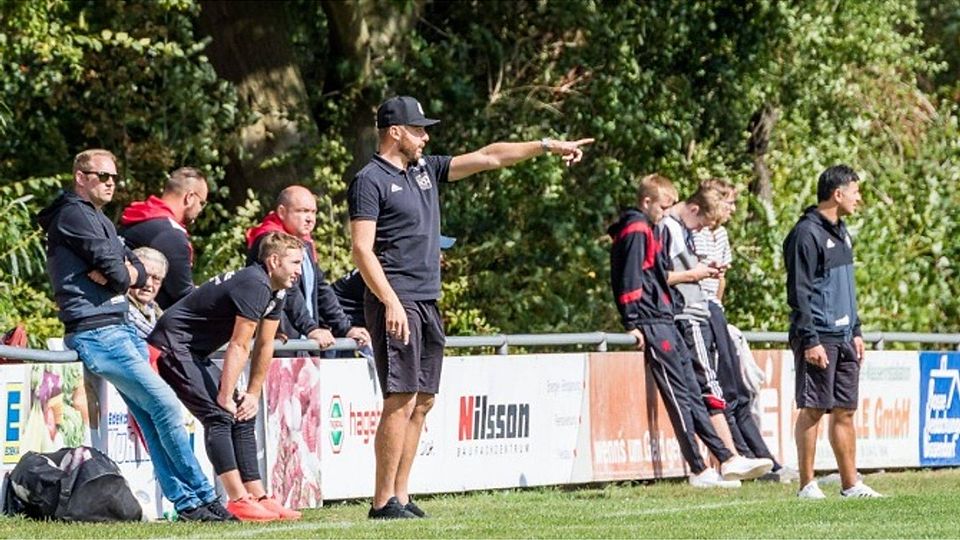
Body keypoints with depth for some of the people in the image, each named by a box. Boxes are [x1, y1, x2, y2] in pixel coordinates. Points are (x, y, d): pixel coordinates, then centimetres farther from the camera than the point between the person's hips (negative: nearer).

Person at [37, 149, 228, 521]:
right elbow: (116, 273, -16)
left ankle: (186, 502, 3)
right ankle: (204, 498, -7)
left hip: (120, 329, 10)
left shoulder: (99, 220, 24)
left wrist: (120, 274, -5)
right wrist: (120, 274, 7)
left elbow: (138, 272, 16)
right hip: (96, 333, -10)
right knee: (165, 403, -13)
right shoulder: (74, 215, -8)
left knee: (150, 417, 4)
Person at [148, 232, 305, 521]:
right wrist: (225, 396, -17)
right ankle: (238, 500, -22)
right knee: (219, 416, -19)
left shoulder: (275, 291, 9)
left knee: (242, 416, 7)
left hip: (195, 353, 11)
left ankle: (258, 497, 7)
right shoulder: (254, 285, -23)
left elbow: (264, 347, 12)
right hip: (172, 345, -11)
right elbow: (239, 347, -20)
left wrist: (253, 394, 9)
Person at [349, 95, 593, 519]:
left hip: (427, 304, 9)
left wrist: (547, 147, 19)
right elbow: (362, 250, -14)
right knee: (402, 400, -13)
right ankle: (383, 502, -11)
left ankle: (400, 497, 9)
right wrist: (391, 303, -22)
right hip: (397, 304, -9)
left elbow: (487, 158, 22)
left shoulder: (426, 169, 18)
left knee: (422, 402, 6)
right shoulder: (370, 181, -6)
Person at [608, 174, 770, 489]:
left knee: (690, 393, 8)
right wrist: (633, 325, -22)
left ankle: (726, 459, 8)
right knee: (678, 396, -7)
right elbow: (630, 280, -18)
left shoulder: (650, 230, 20)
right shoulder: (636, 231, -11)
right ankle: (699, 471, -5)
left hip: (666, 323, 10)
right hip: (652, 326, -10)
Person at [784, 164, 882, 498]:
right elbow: (799, 293, -15)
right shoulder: (807, 234, -12)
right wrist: (810, 340, -19)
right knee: (813, 409, -5)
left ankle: (850, 483, 13)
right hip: (819, 338, -9)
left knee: (845, 411, 9)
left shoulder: (841, 233, 17)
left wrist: (856, 331, 20)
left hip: (844, 337, 9)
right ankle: (807, 485, -2)